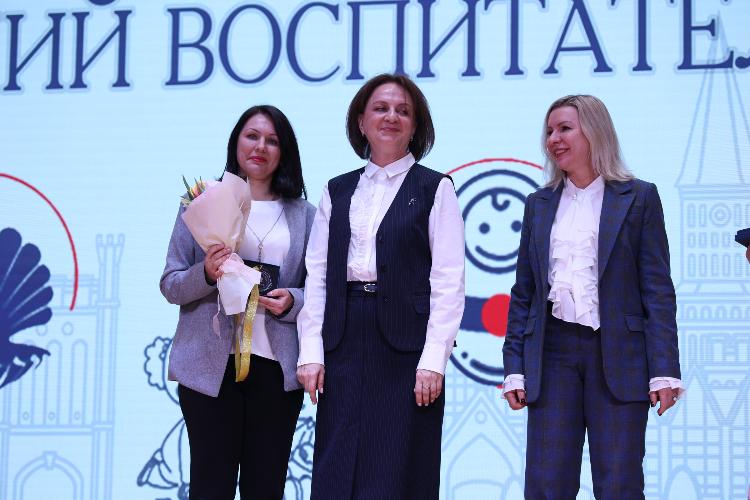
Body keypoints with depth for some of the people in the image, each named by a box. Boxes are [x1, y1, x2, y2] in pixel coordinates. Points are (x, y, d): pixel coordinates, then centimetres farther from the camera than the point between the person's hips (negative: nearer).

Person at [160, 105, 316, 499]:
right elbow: (170, 285, 5)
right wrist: (206, 275, -15)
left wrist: (292, 302, -11)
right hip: (212, 364, -2)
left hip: (276, 367, 2)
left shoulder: (303, 214, 10)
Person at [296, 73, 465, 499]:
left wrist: (434, 357, -12)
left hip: (406, 343, -3)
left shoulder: (434, 188, 4)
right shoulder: (338, 191, 15)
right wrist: (311, 350, 1)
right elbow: (317, 274, 11)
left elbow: (448, 279, -3)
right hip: (344, 344, 3)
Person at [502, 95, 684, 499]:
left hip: (618, 355, -3)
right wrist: (515, 367, 5)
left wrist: (664, 370, -9)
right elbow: (523, 293, 14)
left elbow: (658, 289, -2)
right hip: (553, 352, 3)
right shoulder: (539, 205, 14)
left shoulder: (638, 197, 3)